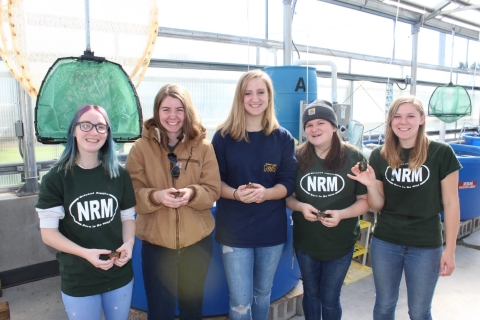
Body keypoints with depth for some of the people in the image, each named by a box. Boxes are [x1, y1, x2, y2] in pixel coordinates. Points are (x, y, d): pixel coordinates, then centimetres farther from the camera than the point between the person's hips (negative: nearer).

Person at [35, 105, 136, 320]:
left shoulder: (120, 175, -2)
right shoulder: (56, 178, -10)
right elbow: (48, 232, -11)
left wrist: (129, 243, -14)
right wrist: (85, 253, -25)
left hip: (120, 275, 3)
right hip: (78, 280, -3)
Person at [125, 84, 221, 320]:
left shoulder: (203, 146, -4)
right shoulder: (141, 147, -6)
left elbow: (213, 191, -4)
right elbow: (132, 192, -7)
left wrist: (192, 193, -25)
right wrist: (156, 196, -27)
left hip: (197, 241, 2)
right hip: (156, 243, -1)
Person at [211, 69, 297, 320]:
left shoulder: (283, 138, 0)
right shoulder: (223, 136, -4)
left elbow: (288, 183, -2)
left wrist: (264, 193, -23)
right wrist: (235, 193, -23)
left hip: (272, 230, 2)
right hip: (234, 230, -1)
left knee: (262, 294, 19)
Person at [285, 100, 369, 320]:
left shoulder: (354, 157, -11)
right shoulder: (298, 157, -7)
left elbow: (365, 200, -8)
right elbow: (287, 196, 0)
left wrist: (341, 214, -25)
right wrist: (300, 206, -21)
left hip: (340, 243, -1)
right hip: (305, 242, 2)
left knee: (330, 299, 12)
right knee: (311, 294, 21)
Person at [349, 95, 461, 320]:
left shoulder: (441, 153, -10)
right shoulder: (379, 156, -3)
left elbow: (451, 203, -5)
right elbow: (377, 206, 0)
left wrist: (450, 249, -5)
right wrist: (371, 184, -19)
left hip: (426, 246, -2)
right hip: (384, 243, 2)